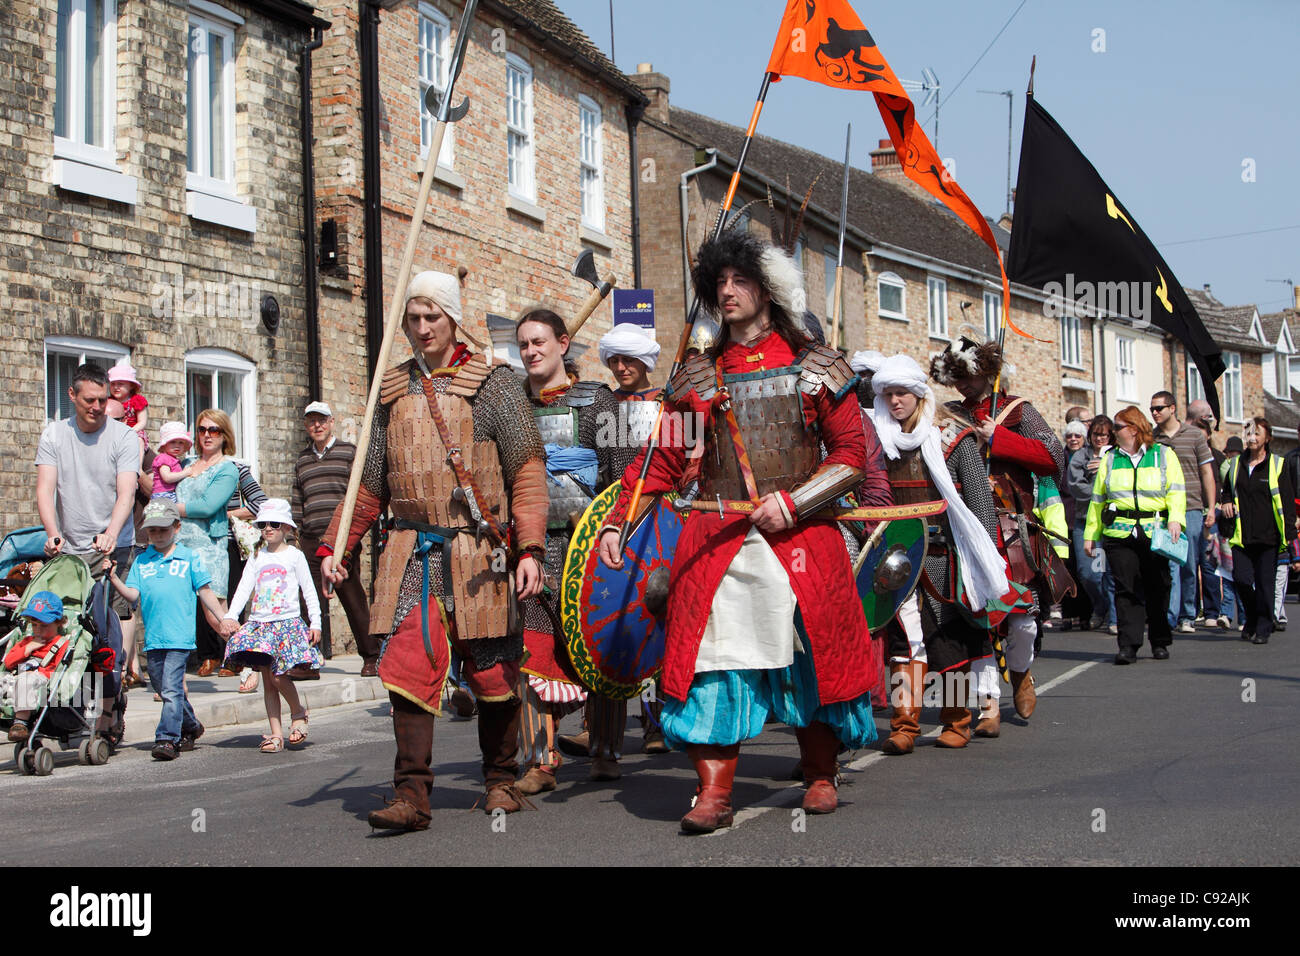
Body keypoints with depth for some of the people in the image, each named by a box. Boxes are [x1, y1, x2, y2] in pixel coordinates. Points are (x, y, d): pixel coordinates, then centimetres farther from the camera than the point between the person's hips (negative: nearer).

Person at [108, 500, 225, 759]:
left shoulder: (189, 558, 4)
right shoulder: (141, 562, 12)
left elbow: (205, 592, 6)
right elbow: (132, 594, 4)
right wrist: (114, 579, -12)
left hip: (179, 636, -5)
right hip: (152, 637, 5)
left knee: (171, 688, -12)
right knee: (162, 688, 15)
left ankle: (167, 738, -11)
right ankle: (191, 726, 32)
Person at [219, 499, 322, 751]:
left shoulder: (294, 555, 3)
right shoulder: (257, 558, 13)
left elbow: (309, 591, 3)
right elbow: (243, 588, 6)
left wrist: (316, 623, -2)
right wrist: (230, 617, -7)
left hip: (288, 622, -4)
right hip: (259, 624, 4)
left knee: (278, 676, -14)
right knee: (267, 679, 2)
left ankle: (298, 713, 12)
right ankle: (276, 734, 6)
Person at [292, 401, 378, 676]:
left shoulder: (349, 452, 7)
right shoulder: (302, 460, 21)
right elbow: (297, 502, 21)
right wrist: (297, 533, 11)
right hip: (310, 540, 4)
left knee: (354, 598, -3)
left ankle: (371, 657, 5)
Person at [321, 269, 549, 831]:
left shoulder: (491, 385, 1)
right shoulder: (394, 390, 15)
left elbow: (527, 471, -4)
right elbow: (371, 483, 20)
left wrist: (530, 549, -14)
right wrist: (335, 545, 14)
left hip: (476, 552, -3)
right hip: (411, 552, 3)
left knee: (491, 672, 4)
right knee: (408, 668, -8)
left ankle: (501, 781, 23)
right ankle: (411, 795, -5)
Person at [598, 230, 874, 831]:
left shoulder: (816, 369, 6)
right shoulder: (698, 377, 13)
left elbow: (851, 456, 2)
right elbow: (662, 460, 12)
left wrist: (792, 502, -11)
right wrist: (617, 521, 2)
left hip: (800, 536, -1)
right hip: (716, 539, 1)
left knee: (813, 656, 4)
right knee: (713, 658, -7)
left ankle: (820, 776, 23)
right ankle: (714, 793, -3)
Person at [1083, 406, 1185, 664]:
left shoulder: (1164, 455, 9)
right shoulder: (1110, 459, 15)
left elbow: (1176, 491, 1)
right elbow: (1097, 499, 15)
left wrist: (1175, 519, -16)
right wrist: (1090, 535, 11)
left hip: (1155, 533, -1)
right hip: (1119, 534, 1)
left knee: (1157, 588, 5)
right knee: (1126, 589, -6)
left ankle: (1160, 642, 19)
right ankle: (1128, 645, -7)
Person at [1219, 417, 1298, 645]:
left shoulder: (1276, 466, 1)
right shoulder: (1236, 465, 11)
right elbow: (1226, 490, 28)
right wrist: (1227, 502, 5)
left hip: (1268, 536, -3)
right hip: (1242, 536, 3)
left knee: (1265, 582, -2)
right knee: (1241, 578, -6)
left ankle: (1263, 628, 10)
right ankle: (1252, 619, 18)